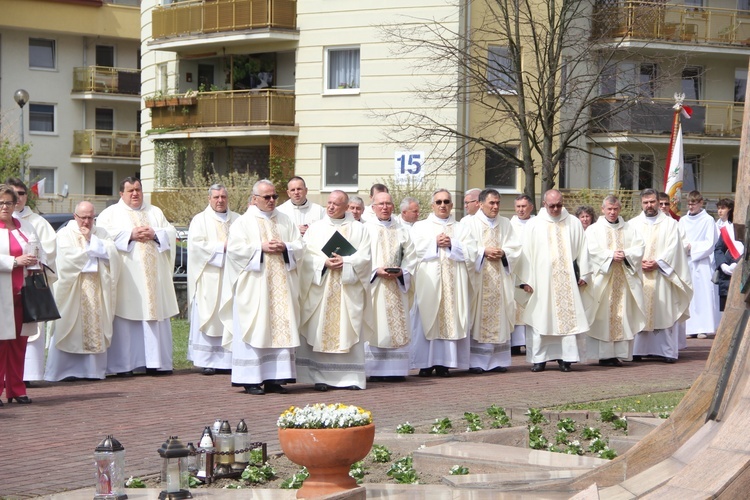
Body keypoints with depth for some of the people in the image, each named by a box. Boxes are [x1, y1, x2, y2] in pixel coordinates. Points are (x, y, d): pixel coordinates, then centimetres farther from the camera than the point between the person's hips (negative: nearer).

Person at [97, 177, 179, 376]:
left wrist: (154, 234, -6)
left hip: (153, 276, 4)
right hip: (126, 276, -3)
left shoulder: (155, 212, 22)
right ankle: (123, 364, -7)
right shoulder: (110, 213, 10)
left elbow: (172, 232, 13)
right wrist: (130, 234, -13)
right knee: (124, 319, -9)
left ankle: (156, 362, 2)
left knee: (155, 316, -1)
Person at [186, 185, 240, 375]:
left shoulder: (237, 220, 17)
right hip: (209, 279, -3)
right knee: (208, 317, -6)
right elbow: (196, 245, -8)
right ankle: (207, 361, -5)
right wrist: (222, 247, -13)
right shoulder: (200, 220, 6)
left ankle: (229, 358, 3)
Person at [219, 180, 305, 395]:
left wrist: (284, 247, -8)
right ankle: (251, 380, -3)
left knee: (280, 328, 0)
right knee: (254, 330, -6)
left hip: (280, 286, 4)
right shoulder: (244, 222, 2)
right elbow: (234, 248, -8)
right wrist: (261, 248, -14)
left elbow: (300, 246, 11)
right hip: (254, 286, -4)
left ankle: (274, 377, 4)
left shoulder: (285, 221, 15)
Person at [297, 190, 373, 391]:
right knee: (321, 331, -3)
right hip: (320, 288, 0)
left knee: (348, 331, -2)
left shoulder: (359, 229, 10)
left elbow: (364, 256, -1)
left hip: (349, 289, 0)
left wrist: (345, 262, -16)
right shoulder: (315, 228, 12)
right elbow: (307, 255, 1)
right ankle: (321, 377, -1)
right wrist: (324, 262, -15)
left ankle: (350, 377, 1)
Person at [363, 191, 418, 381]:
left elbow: (410, 256, 9)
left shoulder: (402, 230, 13)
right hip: (373, 285, -3)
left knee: (397, 326, 0)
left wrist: (401, 272, -8)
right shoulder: (366, 229, 4)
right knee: (374, 326, -7)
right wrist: (376, 271, -15)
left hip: (397, 285, 3)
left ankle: (395, 369, 2)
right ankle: (373, 370, -5)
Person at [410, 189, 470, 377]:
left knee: (450, 318, -4)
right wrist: (435, 243, -8)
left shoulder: (460, 228, 17)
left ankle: (444, 363, -2)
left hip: (453, 282, 1)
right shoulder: (420, 226, 14)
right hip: (428, 282, -1)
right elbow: (416, 249, -1)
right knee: (427, 319, -7)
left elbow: (467, 251, 4)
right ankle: (426, 363, -5)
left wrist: (451, 244, -9)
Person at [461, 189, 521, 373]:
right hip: (479, 279, -4)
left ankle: (498, 359, 6)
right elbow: (466, 248, -6)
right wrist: (485, 252, -14)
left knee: (500, 317, 1)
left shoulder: (505, 224, 15)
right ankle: (476, 361, -4)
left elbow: (516, 247, 9)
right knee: (478, 318, -6)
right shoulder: (470, 223, 3)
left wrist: (503, 253, -9)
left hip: (501, 280, 4)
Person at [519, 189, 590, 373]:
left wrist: (583, 274, 4)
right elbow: (527, 253, 4)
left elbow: (582, 249, 11)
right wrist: (526, 280, -2)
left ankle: (565, 358, 0)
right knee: (541, 318, -2)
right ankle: (540, 358, 2)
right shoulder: (533, 225, 6)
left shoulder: (574, 223, 10)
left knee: (568, 317, -4)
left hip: (567, 280, 1)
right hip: (542, 280, -1)